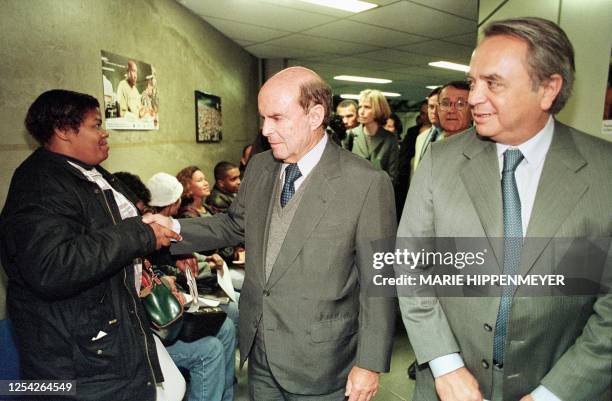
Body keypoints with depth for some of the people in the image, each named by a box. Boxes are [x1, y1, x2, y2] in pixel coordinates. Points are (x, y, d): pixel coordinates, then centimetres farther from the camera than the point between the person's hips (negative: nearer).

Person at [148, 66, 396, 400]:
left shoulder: (367, 183, -18)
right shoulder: (258, 167, 0)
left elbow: (378, 283, -14)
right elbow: (236, 224, 13)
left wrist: (371, 363, -10)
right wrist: (175, 229, 0)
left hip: (318, 363, -4)